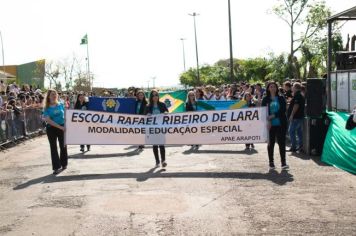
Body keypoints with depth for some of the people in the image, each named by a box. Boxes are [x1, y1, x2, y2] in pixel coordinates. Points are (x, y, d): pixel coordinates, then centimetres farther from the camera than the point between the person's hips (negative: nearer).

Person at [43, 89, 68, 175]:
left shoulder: (61, 105, 3)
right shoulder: (47, 108, -5)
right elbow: (48, 120, -13)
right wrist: (60, 127, -21)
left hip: (62, 127, 2)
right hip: (51, 129, -2)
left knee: (63, 146, 10)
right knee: (53, 147, 1)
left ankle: (64, 164, 26)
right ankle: (56, 167, 5)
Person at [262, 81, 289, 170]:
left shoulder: (281, 98, 5)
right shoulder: (266, 99, 6)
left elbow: (283, 110, -4)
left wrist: (273, 116, -15)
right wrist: (268, 121, -11)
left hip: (280, 124, 0)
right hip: (270, 124, 0)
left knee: (281, 143, -1)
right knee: (271, 143, 4)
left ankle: (283, 162, 4)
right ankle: (271, 163, 12)